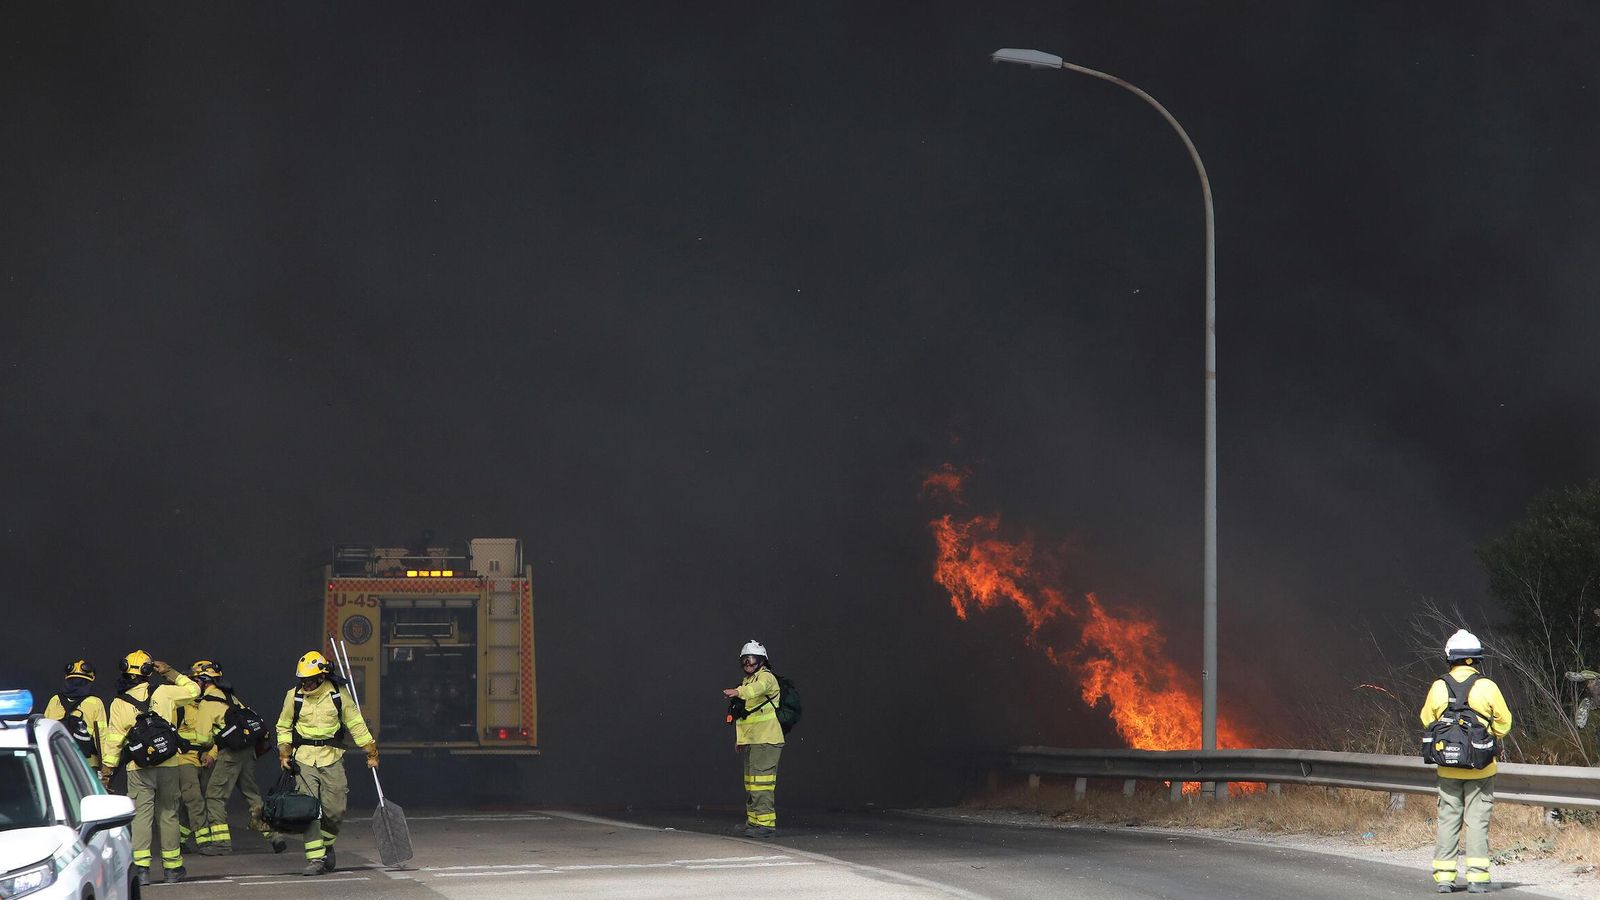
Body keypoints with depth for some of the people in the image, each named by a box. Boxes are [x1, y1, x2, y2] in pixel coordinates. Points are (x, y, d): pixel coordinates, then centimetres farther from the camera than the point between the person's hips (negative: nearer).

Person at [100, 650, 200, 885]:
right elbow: (193, 690, 14)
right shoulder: (164, 693, -1)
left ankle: (141, 867, -13)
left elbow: (114, 740, -1)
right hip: (168, 765, 1)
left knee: (141, 815, -1)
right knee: (168, 814, 10)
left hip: (138, 768, -1)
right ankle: (172, 867, 16)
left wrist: (107, 767, 5)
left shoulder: (120, 703, -2)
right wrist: (170, 673, 19)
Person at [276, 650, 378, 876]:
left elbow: (356, 724, 11)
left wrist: (370, 751, 9)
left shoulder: (337, 695, 2)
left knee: (335, 810, -2)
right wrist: (284, 753, 6)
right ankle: (315, 858, -10)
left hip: (332, 758, 0)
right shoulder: (294, 696, 3)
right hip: (304, 759, 0)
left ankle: (327, 846, 25)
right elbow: (283, 727, 16)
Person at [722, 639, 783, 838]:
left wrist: (738, 692, -51)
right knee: (750, 782, 15)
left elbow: (759, 687, -33)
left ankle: (766, 822, -19)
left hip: (765, 740, -10)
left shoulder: (766, 677, -8)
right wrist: (738, 738, 26)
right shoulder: (747, 682, 22)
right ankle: (753, 820, 22)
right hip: (749, 740, 10)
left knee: (761, 780, -16)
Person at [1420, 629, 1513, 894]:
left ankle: (1444, 876, 6)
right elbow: (1503, 723, -1)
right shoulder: (1487, 687, -10)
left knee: (1448, 820, 9)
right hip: (1480, 770, -2)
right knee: (1477, 820, 3)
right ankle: (1477, 876, 0)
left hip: (1447, 770, 2)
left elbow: (1427, 721, 9)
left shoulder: (1438, 688, -4)